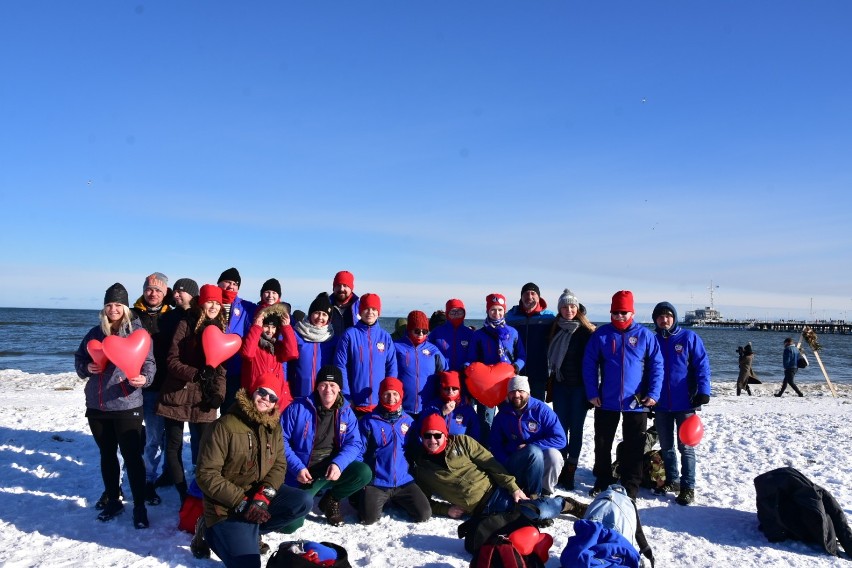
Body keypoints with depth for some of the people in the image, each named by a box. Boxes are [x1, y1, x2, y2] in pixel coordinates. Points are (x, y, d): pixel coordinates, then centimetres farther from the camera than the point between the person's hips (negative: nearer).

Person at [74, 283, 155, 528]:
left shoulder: (138, 332, -4)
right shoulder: (95, 333, 9)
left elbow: (149, 363, -9)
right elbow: (79, 359, 18)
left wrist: (144, 378, -30)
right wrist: (86, 368, -5)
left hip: (127, 406, -5)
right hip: (96, 406, 5)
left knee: (132, 456, -2)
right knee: (107, 455, 17)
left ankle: (139, 507, 9)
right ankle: (113, 500, 31)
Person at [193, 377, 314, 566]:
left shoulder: (274, 427, 2)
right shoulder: (225, 425, -17)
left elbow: (279, 465, 0)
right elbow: (206, 474, -19)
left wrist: (264, 495, -19)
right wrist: (241, 502, -24)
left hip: (260, 495, 6)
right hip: (228, 506, -6)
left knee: (303, 502, -15)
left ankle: (249, 531, 0)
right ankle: (210, 531, 10)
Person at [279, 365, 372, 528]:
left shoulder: (346, 411, 1)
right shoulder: (298, 408, -7)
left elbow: (354, 443, -5)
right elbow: (282, 440, -7)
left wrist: (338, 464, -24)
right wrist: (297, 468, -18)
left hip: (334, 468, 3)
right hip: (304, 473, -3)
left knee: (364, 472, -24)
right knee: (293, 522, -18)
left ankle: (331, 500, 5)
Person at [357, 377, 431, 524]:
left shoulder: (408, 421, 6)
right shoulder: (369, 421, -4)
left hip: (404, 481, 3)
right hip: (376, 482, -3)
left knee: (424, 515, -10)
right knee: (369, 518, -22)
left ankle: (396, 501, 18)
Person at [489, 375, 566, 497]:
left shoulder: (541, 409, -6)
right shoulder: (502, 416, 1)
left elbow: (560, 439, -12)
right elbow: (495, 446, 1)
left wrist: (528, 447, -17)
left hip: (543, 462, 0)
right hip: (514, 465, 0)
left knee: (553, 454, -29)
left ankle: (545, 492, -8)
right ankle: (533, 495, -9)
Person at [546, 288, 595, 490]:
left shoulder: (586, 331, -3)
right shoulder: (556, 330, 8)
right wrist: (550, 386, 10)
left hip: (579, 386, -3)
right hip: (560, 385, 3)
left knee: (576, 428, 4)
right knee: (560, 426, 4)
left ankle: (570, 470, 12)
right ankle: (560, 466, 13)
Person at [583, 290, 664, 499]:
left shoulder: (645, 335, -3)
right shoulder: (601, 334, -2)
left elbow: (657, 366, -1)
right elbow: (589, 364, 0)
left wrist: (653, 393, -10)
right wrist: (592, 393, -7)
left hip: (636, 402, -1)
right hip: (606, 401, 1)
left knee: (634, 447, 9)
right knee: (602, 444, 12)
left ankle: (630, 486, 22)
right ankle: (602, 482, 28)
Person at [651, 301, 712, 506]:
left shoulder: (689, 337, -4)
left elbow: (702, 365, -7)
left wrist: (703, 390, -17)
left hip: (684, 403, -4)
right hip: (661, 404, 4)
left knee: (686, 446, 3)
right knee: (666, 446, 14)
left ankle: (688, 487, 12)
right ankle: (670, 479, 29)